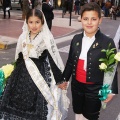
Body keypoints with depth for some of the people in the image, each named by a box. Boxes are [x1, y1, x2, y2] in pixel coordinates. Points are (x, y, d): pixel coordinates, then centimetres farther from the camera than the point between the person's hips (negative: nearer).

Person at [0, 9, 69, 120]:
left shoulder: (47, 38, -11)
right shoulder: (23, 37, 4)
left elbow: (54, 60, -9)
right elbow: (19, 59, 14)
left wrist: (59, 79, -6)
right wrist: (16, 74, 18)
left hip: (41, 76, -5)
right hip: (24, 75, 5)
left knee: (39, 108, 2)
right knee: (20, 103, 12)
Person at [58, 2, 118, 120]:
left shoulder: (107, 42, -14)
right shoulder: (76, 39, 0)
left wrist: (112, 90, -11)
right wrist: (64, 79, 15)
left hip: (95, 89, -4)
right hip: (76, 85, 4)